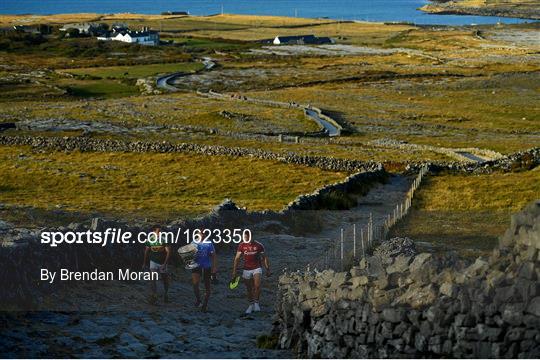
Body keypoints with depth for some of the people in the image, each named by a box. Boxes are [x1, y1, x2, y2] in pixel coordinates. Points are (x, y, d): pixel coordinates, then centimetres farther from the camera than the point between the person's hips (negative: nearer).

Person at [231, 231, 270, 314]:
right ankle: (251, 305, 19)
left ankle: (256, 302, -8)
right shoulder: (242, 246, 0)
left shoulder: (258, 245, -3)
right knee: (249, 289, 6)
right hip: (246, 269, 2)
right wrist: (234, 271, -4)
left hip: (257, 268, -2)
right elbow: (237, 258, 2)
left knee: (257, 285, -21)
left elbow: (264, 258, 5)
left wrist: (268, 269, 3)